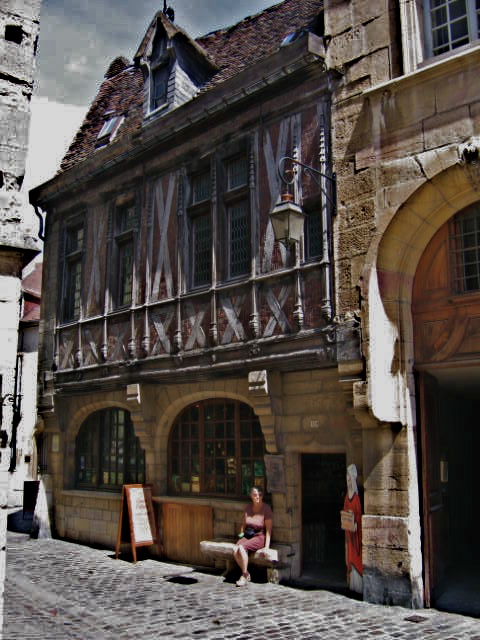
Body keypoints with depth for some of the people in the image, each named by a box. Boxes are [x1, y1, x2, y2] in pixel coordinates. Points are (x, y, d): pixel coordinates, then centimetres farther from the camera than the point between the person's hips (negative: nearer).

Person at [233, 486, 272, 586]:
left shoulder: (266, 509, -10)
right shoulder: (248, 508, 6)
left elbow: (268, 529, -12)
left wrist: (266, 546, -17)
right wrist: (241, 535, 5)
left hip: (260, 537, -5)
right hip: (248, 536, 5)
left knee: (242, 547, -29)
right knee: (235, 549, -23)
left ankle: (244, 575, -13)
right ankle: (246, 574, -7)